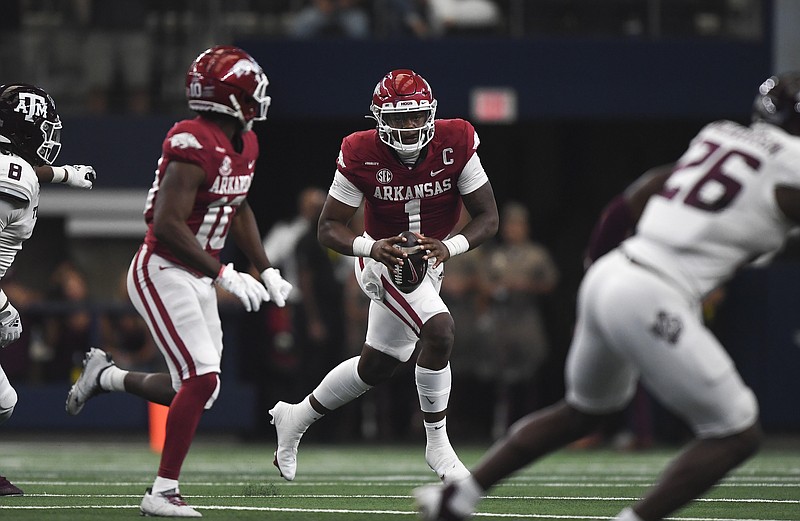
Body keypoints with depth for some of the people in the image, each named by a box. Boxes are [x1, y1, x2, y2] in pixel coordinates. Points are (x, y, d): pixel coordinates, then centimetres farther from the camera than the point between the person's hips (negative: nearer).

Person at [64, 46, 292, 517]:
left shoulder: (245, 144, 7)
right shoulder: (194, 144, -23)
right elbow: (168, 224, -27)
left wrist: (266, 270, 15)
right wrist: (224, 275, -26)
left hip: (198, 278, 9)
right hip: (162, 272, -9)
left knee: (195, 390, 7)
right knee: (202, 380, -16)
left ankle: (105, 376, 28)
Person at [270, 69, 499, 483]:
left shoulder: (456, 145, -19)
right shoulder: (362, 155, -22)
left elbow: (488, 217, -16)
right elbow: (329, 228, -17)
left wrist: (449, 246, -35)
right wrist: (372, 247, -37)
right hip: (384, 259, -5)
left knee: (376, 368, 17)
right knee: (439, 330, -28)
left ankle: (296, 418, 39)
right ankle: (437, 444, -14)